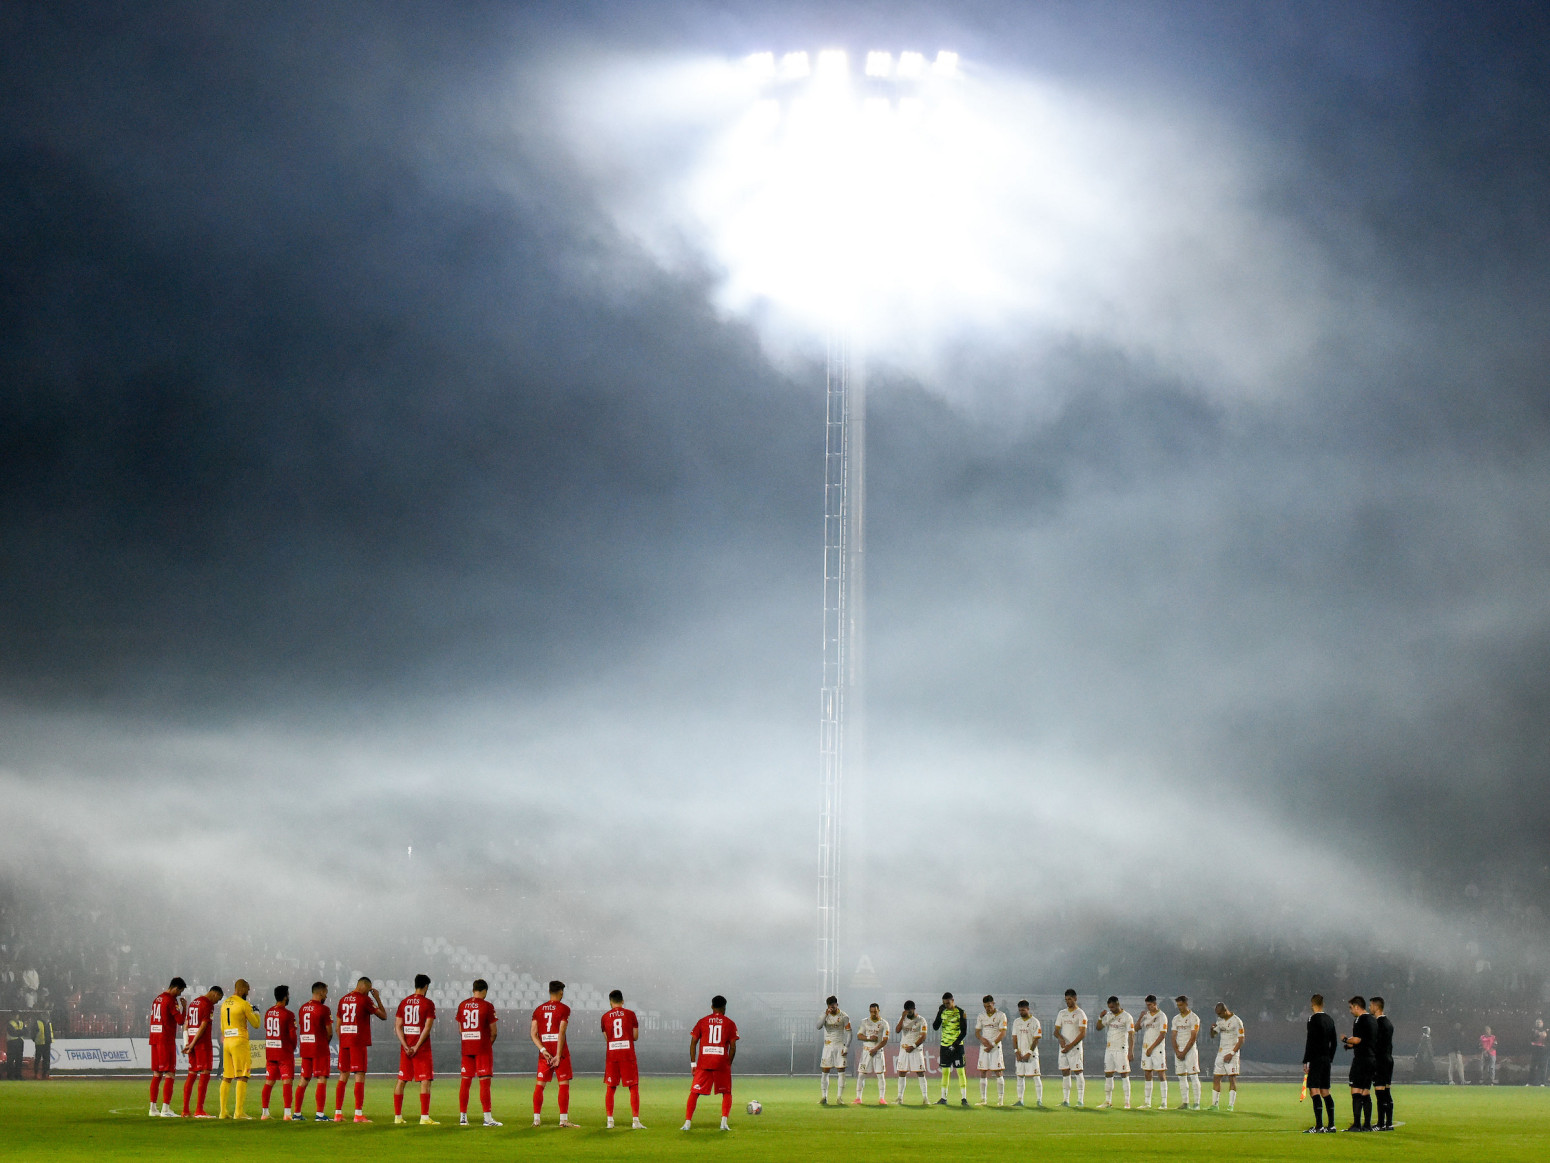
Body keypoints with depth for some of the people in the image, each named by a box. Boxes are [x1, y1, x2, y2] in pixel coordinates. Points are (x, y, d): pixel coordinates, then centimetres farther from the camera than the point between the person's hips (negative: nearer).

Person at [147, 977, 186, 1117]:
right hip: (167, 1041, -8)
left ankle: (153, 1108, 13)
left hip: (154, 1040, 8)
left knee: (156, 1074, 12)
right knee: (170, 1075, -6)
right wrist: (184, 1007, 0)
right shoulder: (171, 1000, -11)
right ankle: (165, 1109, -11)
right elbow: (181, 1020, -14)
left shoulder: (156, 999, 15)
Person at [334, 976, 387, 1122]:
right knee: (360, 1076, -4)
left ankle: (338, 1113, 8)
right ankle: (358, 1114, -9)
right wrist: (378, 998, 8)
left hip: (344, 1042, 6)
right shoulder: (365, 999, -5)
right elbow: (383, 1016, -2)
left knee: (343, 1076, 10)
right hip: (359, 1042, -6)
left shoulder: (343, 1000, 14)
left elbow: (338, 1026, 15)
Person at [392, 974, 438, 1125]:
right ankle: (424, 1117, -11)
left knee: (401, 1080, 10)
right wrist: (416, 1047, -12)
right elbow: (427, 1027, -14)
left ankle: (397, 1116, 13)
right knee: (425, 1081, -4)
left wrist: (406, 1047, -4)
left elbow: (398, 1027, 4)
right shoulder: (428, 1003, -6)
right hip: (422, 1048, -5)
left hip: (406, 1047, 5)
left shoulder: (404, 1002, 9)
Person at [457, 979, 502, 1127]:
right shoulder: (487, 1006, -8)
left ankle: (462, 1117, 9)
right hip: (483, 1048, -5)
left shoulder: (462, 1005, 7)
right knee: (484, 1081, -4)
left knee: (465, 1081, 8)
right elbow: (494, 1032, -7)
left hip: (466, 1047, 5)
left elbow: (460, 1030, 12)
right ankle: (487, 1118, -5)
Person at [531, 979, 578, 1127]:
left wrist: (543, 1050, -4)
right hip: (559, 1051, -4)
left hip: (544, 1052, 4)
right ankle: (563, 1119, -6)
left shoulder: (539, 1010, 10)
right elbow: (561, 1033, -12)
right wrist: (558, 1055, -13)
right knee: (564, 1084, -1)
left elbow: (533, 1033, 1)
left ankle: (536, 1119, 6)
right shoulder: (564, 1009, -4)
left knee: (539, 1085, 8)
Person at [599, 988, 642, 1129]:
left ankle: (610, 1120, 6)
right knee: (634, 1087, 2)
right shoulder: (630, 1014, 1)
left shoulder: (605, 1017, 5)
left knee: (610, 1088, 10)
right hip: (628, 1054, -2)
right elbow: (635, 1037, 2)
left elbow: (606, 1038, 9)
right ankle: (635, 1120, -7)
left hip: (611, 1055, 2)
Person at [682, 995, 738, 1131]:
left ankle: (687, 1122, -5)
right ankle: (724, 1122, -3)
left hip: (703, 1063, 0)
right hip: (722, 1063, 0)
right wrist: (729, 1064, 11)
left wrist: (693, 1063, 8)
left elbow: (693, 1042, 4)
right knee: (726, 1093, 14)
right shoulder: (729, 1023, 6)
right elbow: (733, 1047, 1)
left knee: (694, 1092, 6)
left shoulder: (702, 1022, 9)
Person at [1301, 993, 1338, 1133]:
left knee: (1314, 1091, -8)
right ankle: (1331, 1125, 11)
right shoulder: (1330, 1020, 12)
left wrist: (1305, 1061, -13)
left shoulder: (1313, 1019, -11)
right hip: (1327, 1059, 8)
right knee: (1325, 1092, 13)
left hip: (1316, 1059, -8)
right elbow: (1333, 1042, 17)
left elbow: (1310, 1042, -15)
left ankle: (1319, 1126, -14)